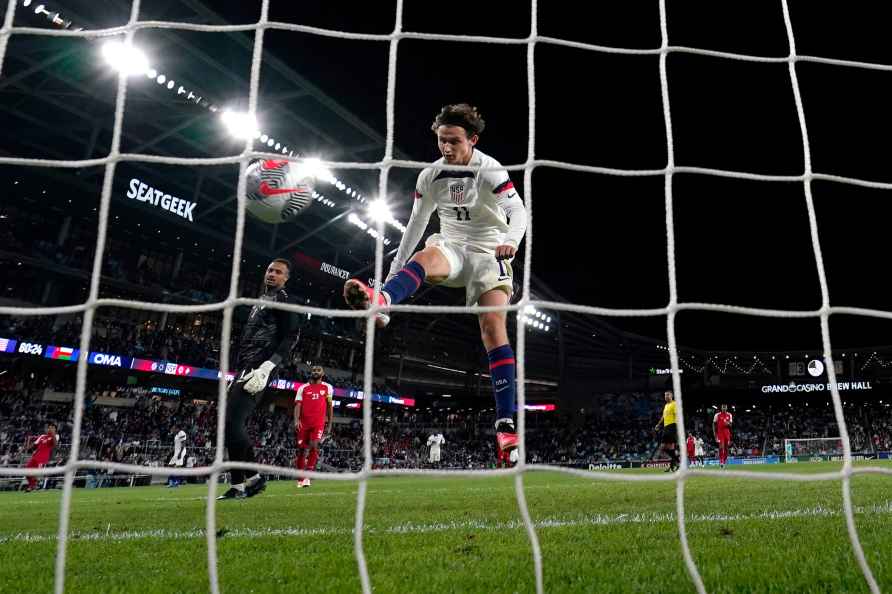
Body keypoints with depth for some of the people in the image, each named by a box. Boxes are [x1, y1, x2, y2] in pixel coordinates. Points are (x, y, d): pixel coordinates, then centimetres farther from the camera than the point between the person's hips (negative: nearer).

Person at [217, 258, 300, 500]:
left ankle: (238, 485, -9)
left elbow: (290, 337, -14)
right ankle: (252, 478, 10)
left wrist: (267, 367, -25)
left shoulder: (282, 299, -2)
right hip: (245, 369, 10)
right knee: (233, 426, 6)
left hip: (258, 369, -10)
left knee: (232, 423, -16)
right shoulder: (261, 301, 26)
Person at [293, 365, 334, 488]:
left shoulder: (327, 387, 11)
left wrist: (329, 424, 13)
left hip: (319, 423, -1)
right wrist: (296, 420, -14)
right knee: (301, 449, 4)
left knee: (314, 446, -18)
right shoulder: (303, 388, 10)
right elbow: (298, 405, 2)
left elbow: (330, 406, 15)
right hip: (304, 423, 1)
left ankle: (308, 476, -14)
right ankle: (300, 478, 17)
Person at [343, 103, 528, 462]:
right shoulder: (430, 177, 2)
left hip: (488, 251, -3)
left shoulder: (490, 171, -11)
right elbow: (415, 225, 9)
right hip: (451, 247, 3)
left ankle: (506, 422, -19)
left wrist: (511, 240, -45)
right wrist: (393, 270, 7)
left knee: (493, 328, -18)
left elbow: (518, 211, -23)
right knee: (425, 257, -34)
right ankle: (380, 302, -66)